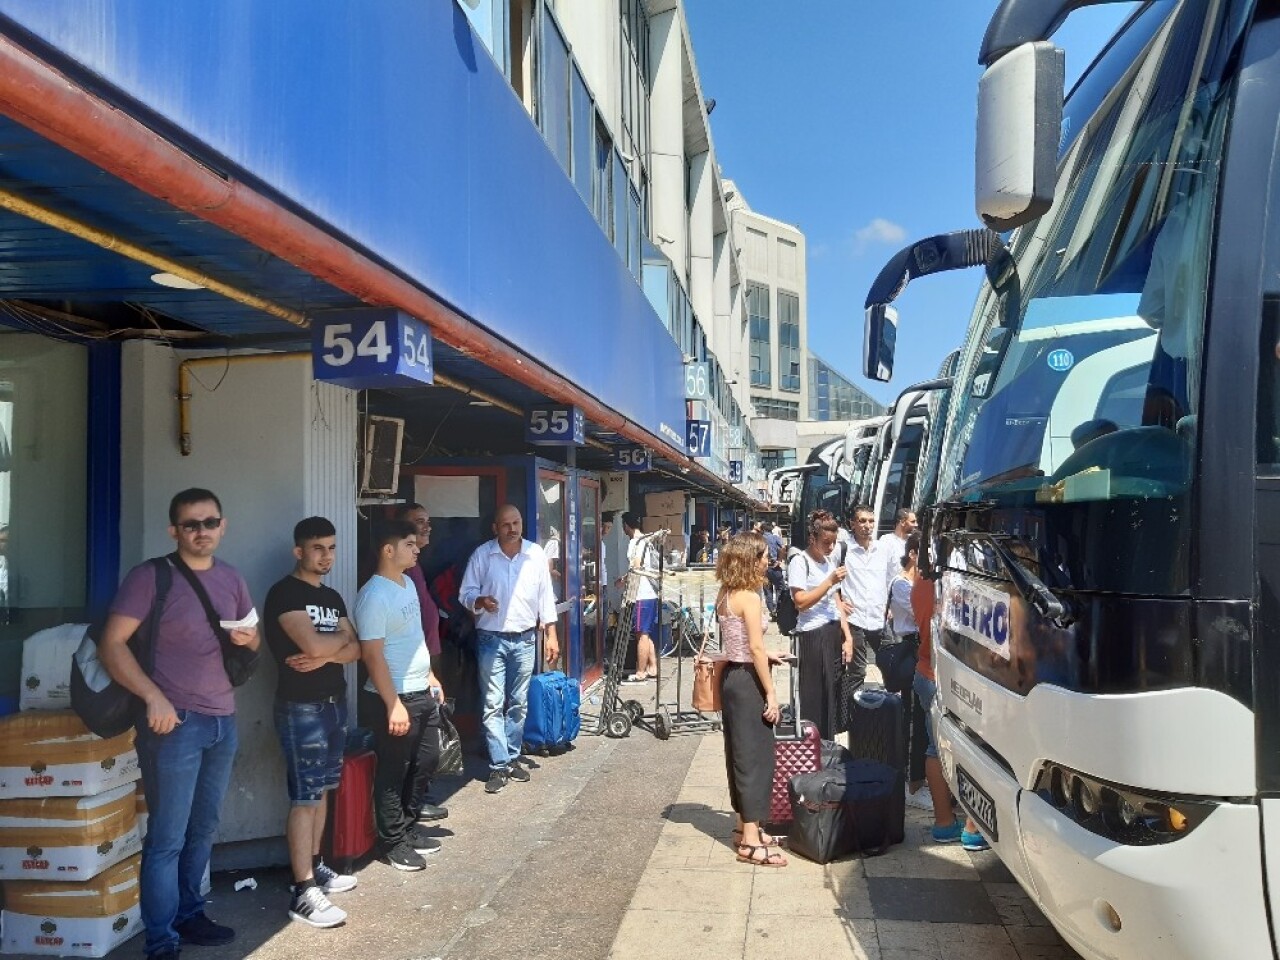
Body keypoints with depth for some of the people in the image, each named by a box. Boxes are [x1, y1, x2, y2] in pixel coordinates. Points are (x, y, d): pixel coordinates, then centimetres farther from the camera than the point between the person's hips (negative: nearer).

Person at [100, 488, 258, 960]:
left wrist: (249, 638, -4)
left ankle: (189, 915, 31)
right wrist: (153, 696, -22)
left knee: (203, 830, 15)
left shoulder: (231, 579, 10)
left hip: (223, 722, 6)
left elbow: (251, 637, 21)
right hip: (175, 722, -6)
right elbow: (111, 644, -13)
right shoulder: (149, 577, -9)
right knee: (167, 838, 0)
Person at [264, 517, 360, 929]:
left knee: (321, 790, 15)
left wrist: (326, 654, -14)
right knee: (304, 797, -6)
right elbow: (313, 644, -24)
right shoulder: (284, 594, -13)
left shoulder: (332, 597, 12)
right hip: (301, 708, -8)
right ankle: (304, 893, -2)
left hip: (335, 703, 8)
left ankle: (315, 867, 28)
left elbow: (354, 651, 6)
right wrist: (340, 636, -4)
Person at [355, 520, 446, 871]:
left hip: (422, 693, 9)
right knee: (393, 772, 5)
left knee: (426, 762, 17)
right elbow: (372, 654, -22)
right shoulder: (375, 595, -20)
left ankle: (409, 828, 33)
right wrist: (393, 704, -22)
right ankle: (394, 842, 19)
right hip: (395, 698, -9)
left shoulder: (409, 584, 9)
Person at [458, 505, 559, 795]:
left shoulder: (536, 554, 1)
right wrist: (480, 602, -23)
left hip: (524, 639, 2)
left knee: (518, 703, 11)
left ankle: (512, 757, 24)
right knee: (493, 705, -4)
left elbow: (545, 597, 5)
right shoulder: (482, 555, -5)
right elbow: (466, 592, 0)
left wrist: (551, 634, 2)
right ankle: (499, 766, 2)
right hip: (491, 639, -2)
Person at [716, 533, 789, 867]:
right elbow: (756, 648, -21)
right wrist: (770, 693, -18)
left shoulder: (726, 596, 10)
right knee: (755, 755, -3)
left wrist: (764, 657, 17)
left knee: (741, 752, 17)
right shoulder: (749, 597, -18)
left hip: (732, 676, 9)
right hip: (748, 681, -9)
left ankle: (746, 825, 29)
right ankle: (751, 842, 1)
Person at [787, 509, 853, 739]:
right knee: (813, 698, -3)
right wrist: (830, 581, -18)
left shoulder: (831, 560, 14)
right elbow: (801, 602, -17)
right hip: (812, 636, -7)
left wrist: (847, 636, 12)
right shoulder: (800, 562, -9)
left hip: (834, 634, 7)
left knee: (834, 693, 11)